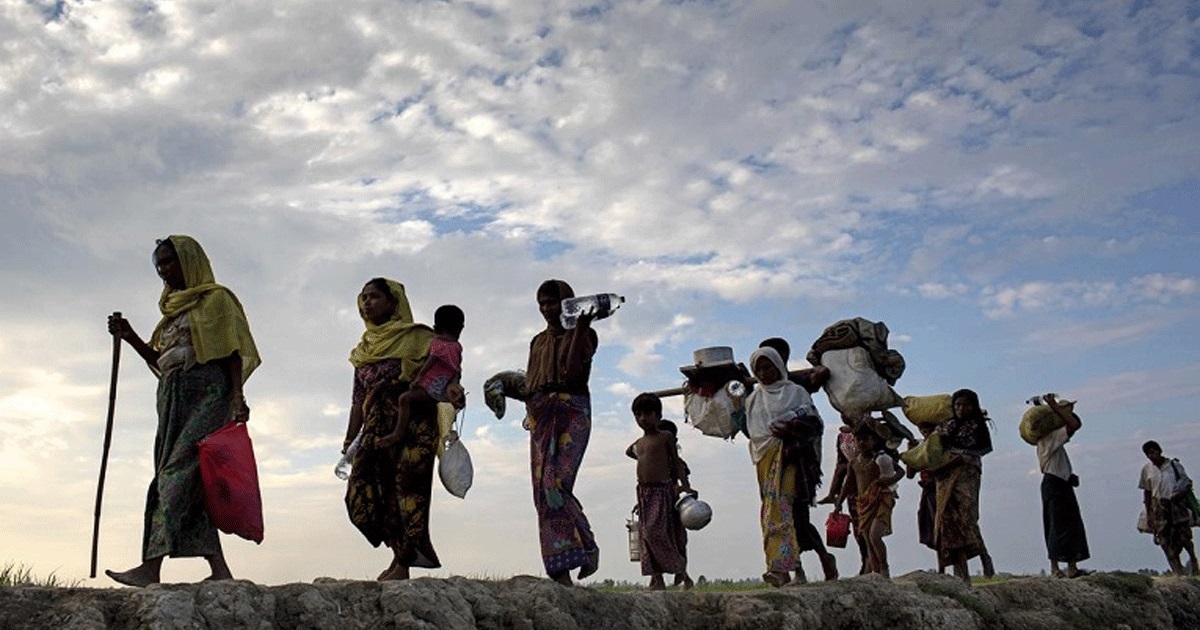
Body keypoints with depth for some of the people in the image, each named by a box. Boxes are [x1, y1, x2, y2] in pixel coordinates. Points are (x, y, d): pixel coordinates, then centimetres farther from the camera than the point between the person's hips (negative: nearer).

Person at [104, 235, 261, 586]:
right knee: (190, 484, -1)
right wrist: (129, 336, 12)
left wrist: (237, 397, -19)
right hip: (175, 399, 8)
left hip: (207, 394, -8)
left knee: (178, 473, -18)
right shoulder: (174, 309, 26)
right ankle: (220, 570, -2)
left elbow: (233, 351, -6)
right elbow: (160, 361, 26)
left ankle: (151, 567, -26)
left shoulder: (215, 299, 4)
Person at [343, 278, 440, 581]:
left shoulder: (416, 337, 4)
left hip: (412, 423, -6)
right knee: (363, 491, -4)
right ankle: (402, 553, 7)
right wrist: (350, 439, 16)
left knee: (407, 486, -10)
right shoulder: (364, 349, 20)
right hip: (377, 427, 6)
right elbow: (359, 398, 20)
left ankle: (403, 562, -4)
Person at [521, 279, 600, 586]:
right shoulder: (538, 341, 23)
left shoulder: (584, 334, 6)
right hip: (541, 416, 6)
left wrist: (580, 328, -17)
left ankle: (588, 546, -2)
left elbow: (572, 371, -12)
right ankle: (561, 573, -4)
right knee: (543, 491, -4)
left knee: (555, 485, -21)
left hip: (571, 413, -5)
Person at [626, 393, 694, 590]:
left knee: (656, 531, -15)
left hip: (662, 491, -6)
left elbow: (677, 463, -1)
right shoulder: (638, 443, 14)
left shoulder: (666, 436, 0)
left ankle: (680, 569, 1)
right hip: (644, 492, 6)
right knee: (646, 534, 2)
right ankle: (657, 578, 7)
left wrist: (686, 487, -9)